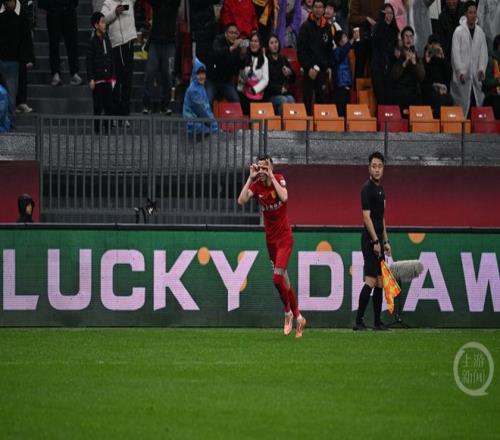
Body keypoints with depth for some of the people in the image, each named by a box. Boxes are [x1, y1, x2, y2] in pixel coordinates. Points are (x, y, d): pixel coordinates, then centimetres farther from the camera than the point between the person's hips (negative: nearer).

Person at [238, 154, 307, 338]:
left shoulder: (279, 179, -10)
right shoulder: (256, 185, -3)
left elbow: (284, 197, -30)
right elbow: (241, 201, -19)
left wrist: (271, 177, -26)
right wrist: (251, 178, -19)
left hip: (284, 237, -5)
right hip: (270, 238, 5)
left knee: (277, 278, -15)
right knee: (283, 278, 11)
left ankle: (288, 311, 7)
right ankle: (297, 317, 23)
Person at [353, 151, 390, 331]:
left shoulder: (380, 189, 17)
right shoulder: (367, 188, -11)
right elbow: (366, 216, -17)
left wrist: (385, 241, 20)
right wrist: (375, 241, -19)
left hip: (378, 241, 9)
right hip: (370, 240, -9)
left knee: (380, 282, 10)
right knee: (371, 281, -13)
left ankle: (377, 322, 14)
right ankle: (359, 321, -14)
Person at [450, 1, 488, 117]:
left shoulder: (480, 32, 7)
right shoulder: (459, 31, -6)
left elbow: (483, 52, 6)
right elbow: (456, 53, -10)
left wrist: (481, 69, -9)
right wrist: (461, 71, -18)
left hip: (476, 76, 4)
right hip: (462, 77, -4)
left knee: (477, 104, 4)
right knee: (462, 105, -4)